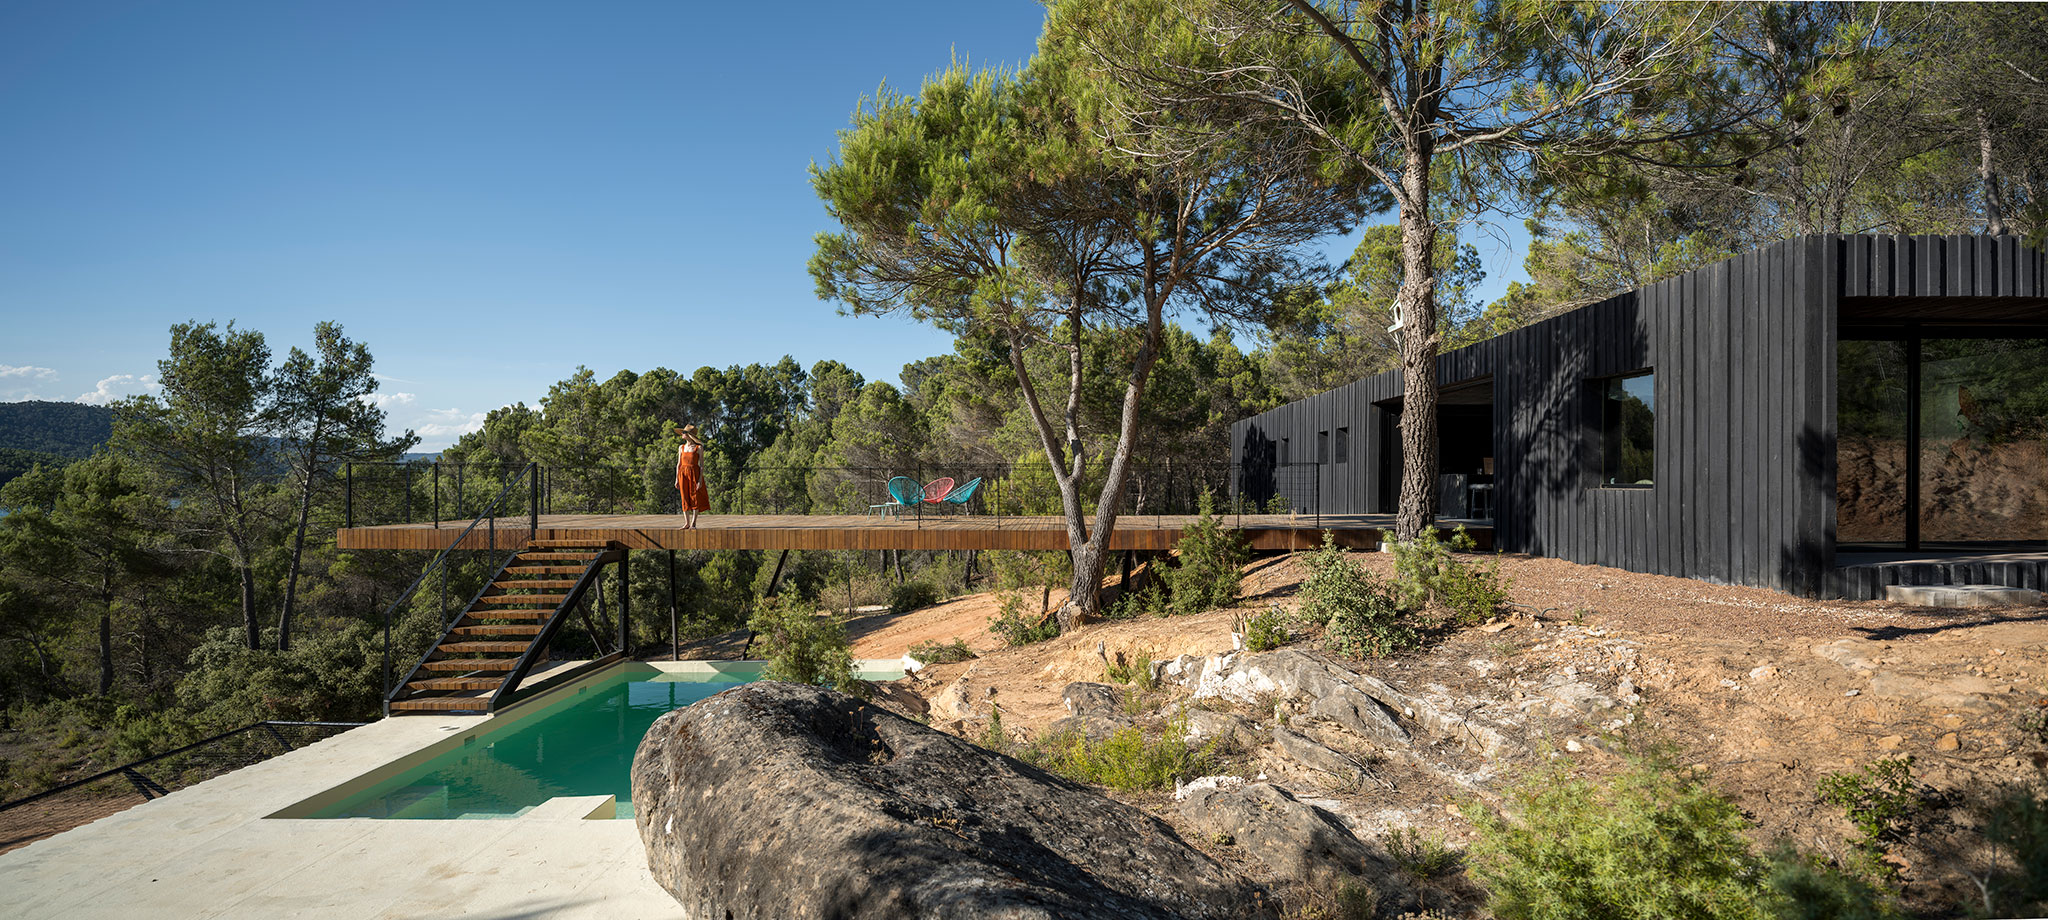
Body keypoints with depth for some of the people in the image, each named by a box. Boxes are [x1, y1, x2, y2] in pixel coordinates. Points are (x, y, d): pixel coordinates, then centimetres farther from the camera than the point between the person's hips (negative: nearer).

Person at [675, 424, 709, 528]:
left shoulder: (698, 448, -3)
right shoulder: (681, 448, 9)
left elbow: (701, 465, -5)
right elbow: (678, 464, 12)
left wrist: (700, 479, -12)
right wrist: (677, 479, 7)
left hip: (694, 473, -4)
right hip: (683, 474, 4)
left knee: (695, 498, -3)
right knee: (685, 499, 4)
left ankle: (693, 524, 1)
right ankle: (687, 523, 8)